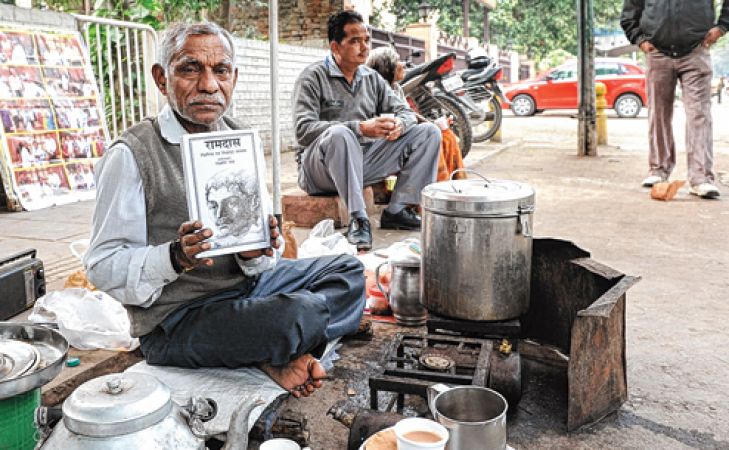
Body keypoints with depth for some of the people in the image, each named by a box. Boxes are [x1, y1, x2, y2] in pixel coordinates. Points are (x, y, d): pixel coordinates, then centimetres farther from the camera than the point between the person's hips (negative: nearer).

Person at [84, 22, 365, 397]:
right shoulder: (131, 155, -14)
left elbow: (265, 234, 7)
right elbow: (103, 266, -13)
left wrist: (255, 252, -17)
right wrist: (176, 257, -30)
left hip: (247, 281, 8)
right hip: (176, 318, -7)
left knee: (348, 271, 9)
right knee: (302, 314, -30)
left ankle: (278, 356, -3)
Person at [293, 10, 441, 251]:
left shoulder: (372, 78, 14)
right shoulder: (313, 77, -6)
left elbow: (406, 111, 13)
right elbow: (303, 130, -20)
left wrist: (399, 124, -15)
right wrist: (361, 128, -29)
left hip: (363, 162, 6)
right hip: (319, 169, -6)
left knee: (429, 132, -3)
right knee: (340, 134, -40)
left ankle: (397, 210, -12)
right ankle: (357, 219, -30)